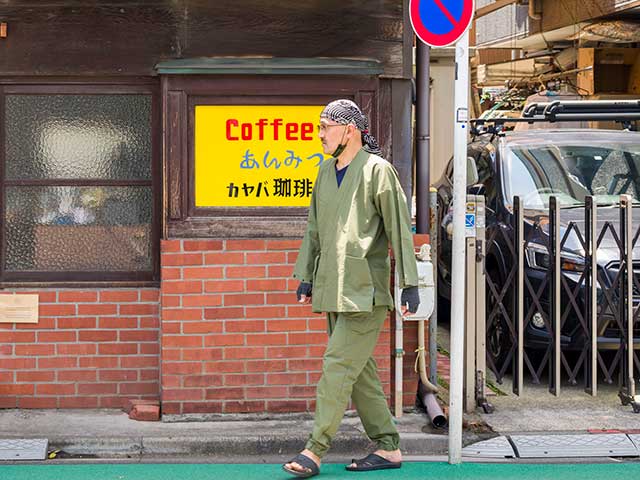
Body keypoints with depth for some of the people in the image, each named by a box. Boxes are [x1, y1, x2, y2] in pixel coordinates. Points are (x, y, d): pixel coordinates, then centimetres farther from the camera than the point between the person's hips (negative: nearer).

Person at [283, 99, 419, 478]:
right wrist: (306, 277, 16)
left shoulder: (378, 170, -8)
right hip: (334, 290, 8)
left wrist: (410, 284, -11)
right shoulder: (326, 172, 14)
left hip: (365, 290, -8)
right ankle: (388, 448, 16)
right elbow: (314, 230, 20)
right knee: (360, 370, 9)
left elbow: (400, 230, -9)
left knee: (338, 367, -11)